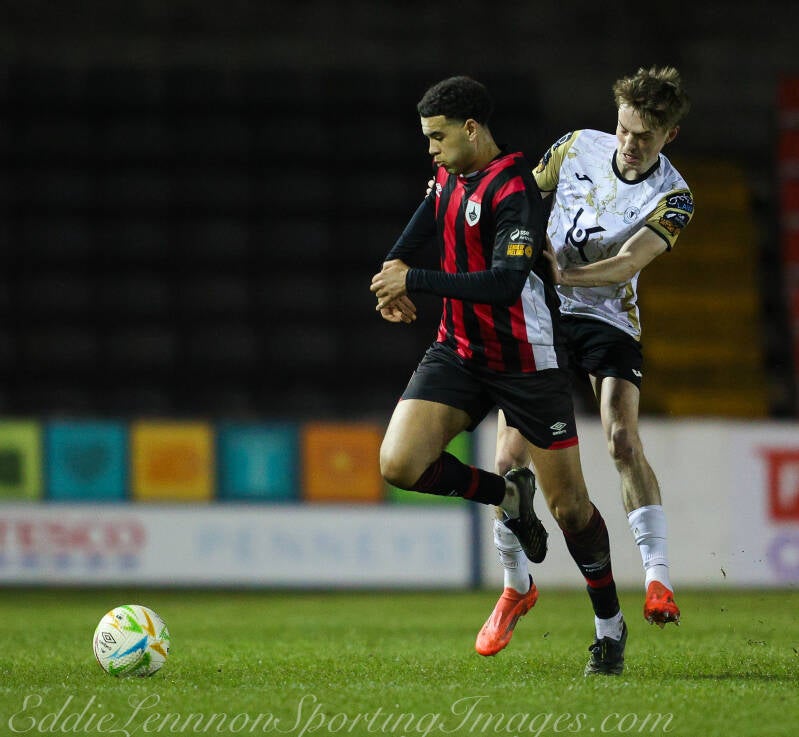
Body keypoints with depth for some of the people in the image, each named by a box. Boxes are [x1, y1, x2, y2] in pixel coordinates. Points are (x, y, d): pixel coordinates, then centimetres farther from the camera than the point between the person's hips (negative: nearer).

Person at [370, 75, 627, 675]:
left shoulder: (513, 191, -21)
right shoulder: (450, 176, 5)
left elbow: (506, 283, -32)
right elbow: (421, 231, 25)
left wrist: (415, 281, -28)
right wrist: (392, 271, 5)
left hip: (528, 364, -7)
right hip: (460, 351, 7)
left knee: (568, 504, 0)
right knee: (399, 464, -15)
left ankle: (610, 627, 20)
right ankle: (508, 497, 12)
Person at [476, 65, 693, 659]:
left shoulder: (672, 197, -12)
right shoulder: (577, 147, -3)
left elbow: (628, 262, -25)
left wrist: (561, 275, -39)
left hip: (609, 320, -2)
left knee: (623, 440, -24)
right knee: (511, 455, -5)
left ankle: (658, 580, -24)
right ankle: (516, 587, 12)